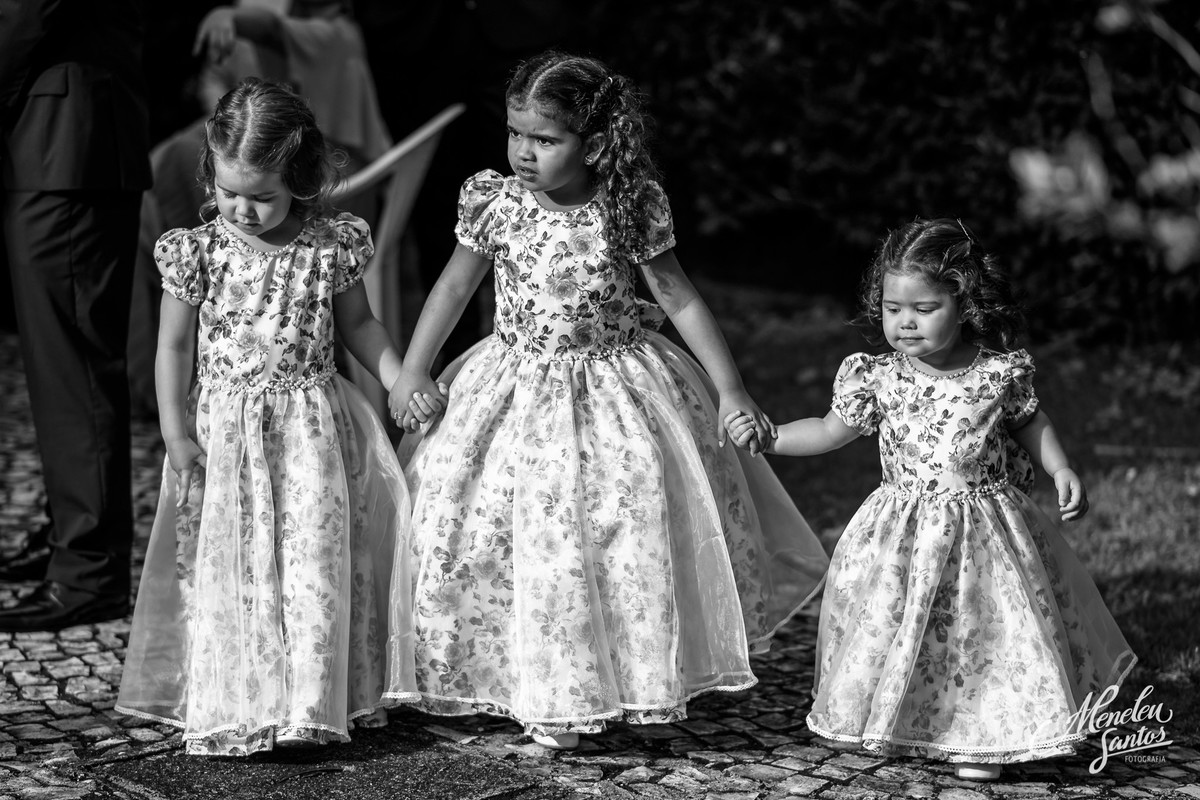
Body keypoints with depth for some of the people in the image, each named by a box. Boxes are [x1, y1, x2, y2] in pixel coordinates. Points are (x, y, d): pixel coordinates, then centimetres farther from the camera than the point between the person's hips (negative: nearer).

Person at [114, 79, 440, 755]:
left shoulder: (331, 246, -3)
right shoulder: (198, 251, -4)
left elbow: (358, 323, 12)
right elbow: (175, 345, 2)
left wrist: (400, 377, 0)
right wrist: (177, 432, -4)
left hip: (312, 425, 0)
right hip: (225, 426, 0)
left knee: (315, 559, -5)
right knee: (225, 567, -1)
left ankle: (312, 698, 3)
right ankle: (231, 706, 6)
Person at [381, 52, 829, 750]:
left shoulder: (630, 209, -9)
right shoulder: (497, 206, -7)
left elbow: (680, 299, -2)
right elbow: (456, 286, 7)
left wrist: (731, 391, -4)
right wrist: (413, 374, 3)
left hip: (618, 386, 0)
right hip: (521, 392, 1)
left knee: (640, 523, -5)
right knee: (536, 543, -4)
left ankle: (639, 683, 16)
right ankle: (549, 697, 12)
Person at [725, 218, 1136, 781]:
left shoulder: (1000, 372, -7)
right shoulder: (877, 378, -6)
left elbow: (1030, 423, 11)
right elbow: (831, 431, 6)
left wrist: (1062, 471, -1)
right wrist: (767, 436, -4)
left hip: (985, 527, 0)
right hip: (904, 528, 1)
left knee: (990, 625, 2)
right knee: (893, 628, 4)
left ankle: (980, 739, 18)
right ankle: (895, 725, 26)